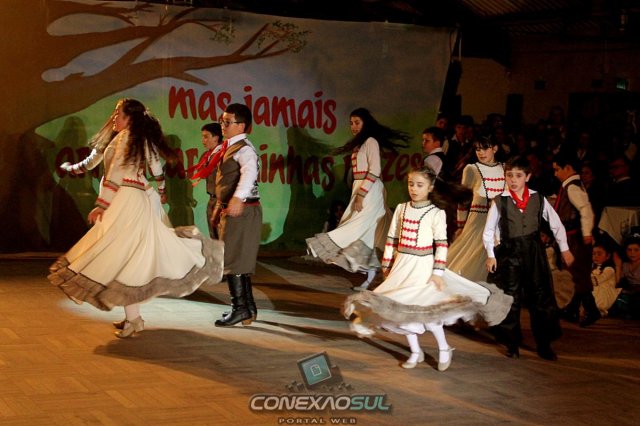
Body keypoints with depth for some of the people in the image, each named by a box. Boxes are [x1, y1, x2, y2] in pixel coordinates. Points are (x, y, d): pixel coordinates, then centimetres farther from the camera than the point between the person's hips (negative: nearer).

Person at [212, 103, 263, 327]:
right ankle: (248, 307, 24)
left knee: (233, 259, -8)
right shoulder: (228, 148, 16)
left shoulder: (244, 149, -17)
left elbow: (250, 172, -37)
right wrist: (220, 206, 27)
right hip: (230, 210, 10)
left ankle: (240, 308, -4)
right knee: (239, 260, 15)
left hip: (242, 210, -10)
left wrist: (238, 198, -52)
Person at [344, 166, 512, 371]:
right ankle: (415, 352, 22)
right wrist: (387, 265, 11)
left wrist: (438, 272, -16)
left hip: (423, 266, -5)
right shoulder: (401, 209, 6)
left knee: (424, 311, -11)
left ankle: (444, 348, 11)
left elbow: (441, 244, -11)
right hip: (402, 265, 5)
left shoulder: (436, 213, -8)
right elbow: (392, 239, 10)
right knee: (401, 309, 6)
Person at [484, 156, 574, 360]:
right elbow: (488, 231, 2)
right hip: (508, 253, -1)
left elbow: (556, 224, 9)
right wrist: (490, 255, -5)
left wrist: (564, 249, 9)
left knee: (541, 297, 3)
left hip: (534, 252, 1)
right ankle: (512, 344, 17)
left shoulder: (538, 199, -1)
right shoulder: (499, 202, -5)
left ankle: (544, 344, 15)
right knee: (510, 299, 3)